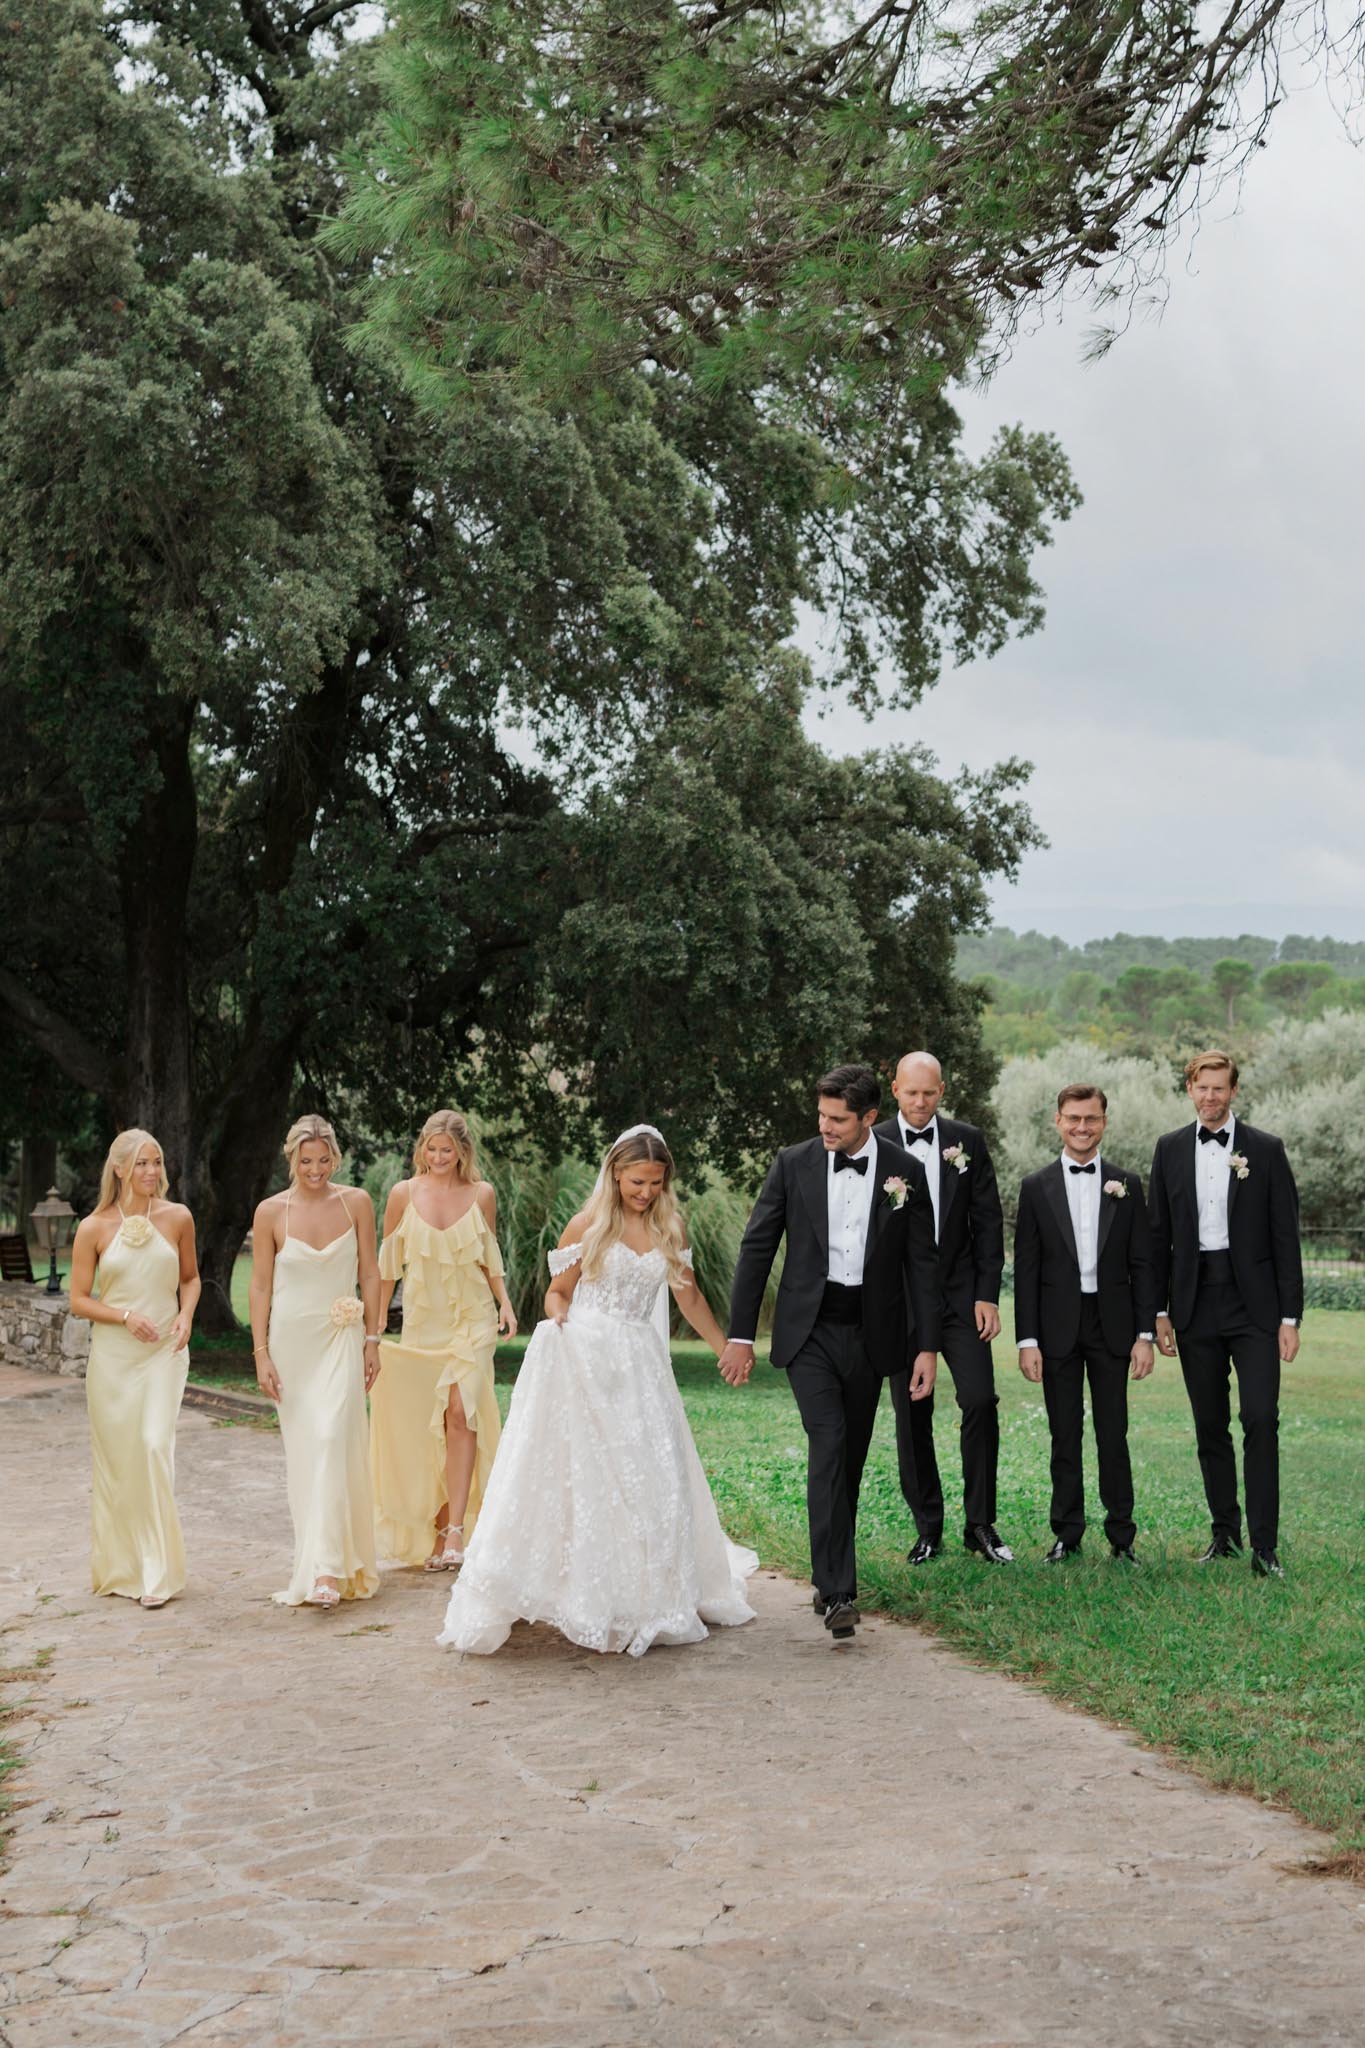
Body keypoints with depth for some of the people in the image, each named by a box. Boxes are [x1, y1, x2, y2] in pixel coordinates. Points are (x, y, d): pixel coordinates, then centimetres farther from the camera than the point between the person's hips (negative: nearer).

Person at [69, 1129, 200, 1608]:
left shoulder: (177, 1217, 2)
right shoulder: (94, 1228, -2)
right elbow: (78, 1300, 1)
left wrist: (186, 1315, -3)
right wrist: (126, 1316, -14)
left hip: (164, 1353, 0)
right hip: (113, 1357, 0)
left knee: (156, 1446, -15)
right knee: (116, 1458, 5)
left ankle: (158, 1572, -9)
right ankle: (119, 1568, 22)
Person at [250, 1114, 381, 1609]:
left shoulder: (356, 1203, -1)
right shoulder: (271, 1212, -3)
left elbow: (369, 1274, 5)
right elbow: (261, 1285, 0)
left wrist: (372, 1340, 4)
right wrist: (261, 1353, -4)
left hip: (341, 1339, -1)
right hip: (290, 1339, 1)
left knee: (331, 1439, -14)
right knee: (301, 1451, 5)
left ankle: (328, 1569, -17)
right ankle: (316, 1553, 18)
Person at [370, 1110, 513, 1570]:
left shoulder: (481, 1194, 1)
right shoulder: (404, 1194, 0)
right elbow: (389, 1261, 7)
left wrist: (505, 1303, 0)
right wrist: (377, 1321, 6)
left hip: (472, 1317, -1)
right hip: (422, 1320, 1)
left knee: (460, 1413, -14)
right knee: (424, 1423, 4)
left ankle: (454, 1532, -15)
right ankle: (432, 1528, 15)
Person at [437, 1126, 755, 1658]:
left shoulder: (671, 1227, 9)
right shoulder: (590, 1224, -1)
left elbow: (689, 1296, 18)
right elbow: (558, 1291, 3)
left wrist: (727, 1348, 23)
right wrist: (558, 1317, -18)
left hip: (639, 1367, 3)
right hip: (585, 1361, -3)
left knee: (651, 1479, 3)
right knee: (581, 1476, -3)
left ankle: (648, 1599, 16)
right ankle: (590, 1598, 1)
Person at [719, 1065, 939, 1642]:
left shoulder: (906, 1172, 0)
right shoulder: (793, 1164, -2)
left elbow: (923, 1263, 3)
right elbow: (757, 1248, 1)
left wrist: (927, 1346, -2)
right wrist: (740, 1334, -2)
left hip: (870, 1333, 2)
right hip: (809, 1330, -2)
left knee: (851, 1458, 11)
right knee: (828, 1446, -15)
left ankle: (831, 1571, 27)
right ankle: (838, 1591, -17)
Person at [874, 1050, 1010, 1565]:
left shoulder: (968, 1141, 4)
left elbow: (988, 1222, 5)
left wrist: (988, 1295, -2)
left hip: (961, 1295, 1)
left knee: (980, 1401, -9)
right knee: (912, 1419, 4)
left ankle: (980, 1524, 4)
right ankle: (928, 1529, 16)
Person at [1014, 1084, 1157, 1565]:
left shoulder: (1126, 1185, 6)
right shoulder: (1037, 1187, 3)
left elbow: (1141, 1264, 5)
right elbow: (1025, 1269, 1)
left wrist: (1146, 1334, -2)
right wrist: (1027, 1340, -4)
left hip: (1111, 1324, 0)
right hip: (1058, 1326, 0)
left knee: (1113, 1434, 3)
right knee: (1065, 1435, 5)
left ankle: (1121, 1535, 12)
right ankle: (1067, 1533, 14)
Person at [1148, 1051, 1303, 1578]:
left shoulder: (1265, 1150, 0)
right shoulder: (1170, 1149, 7)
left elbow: (1285, 1237, -1)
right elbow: (1159, 1235, 9)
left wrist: (1290, 1317, -6)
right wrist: (1159, 1311, 4)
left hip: (1253, 1302, -3)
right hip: (1195, 1304, 3)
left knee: (1261, 1419, -10)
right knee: (1209, 1425, 8)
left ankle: (1265, 1547, -7)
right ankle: (1225, 1531, 19)